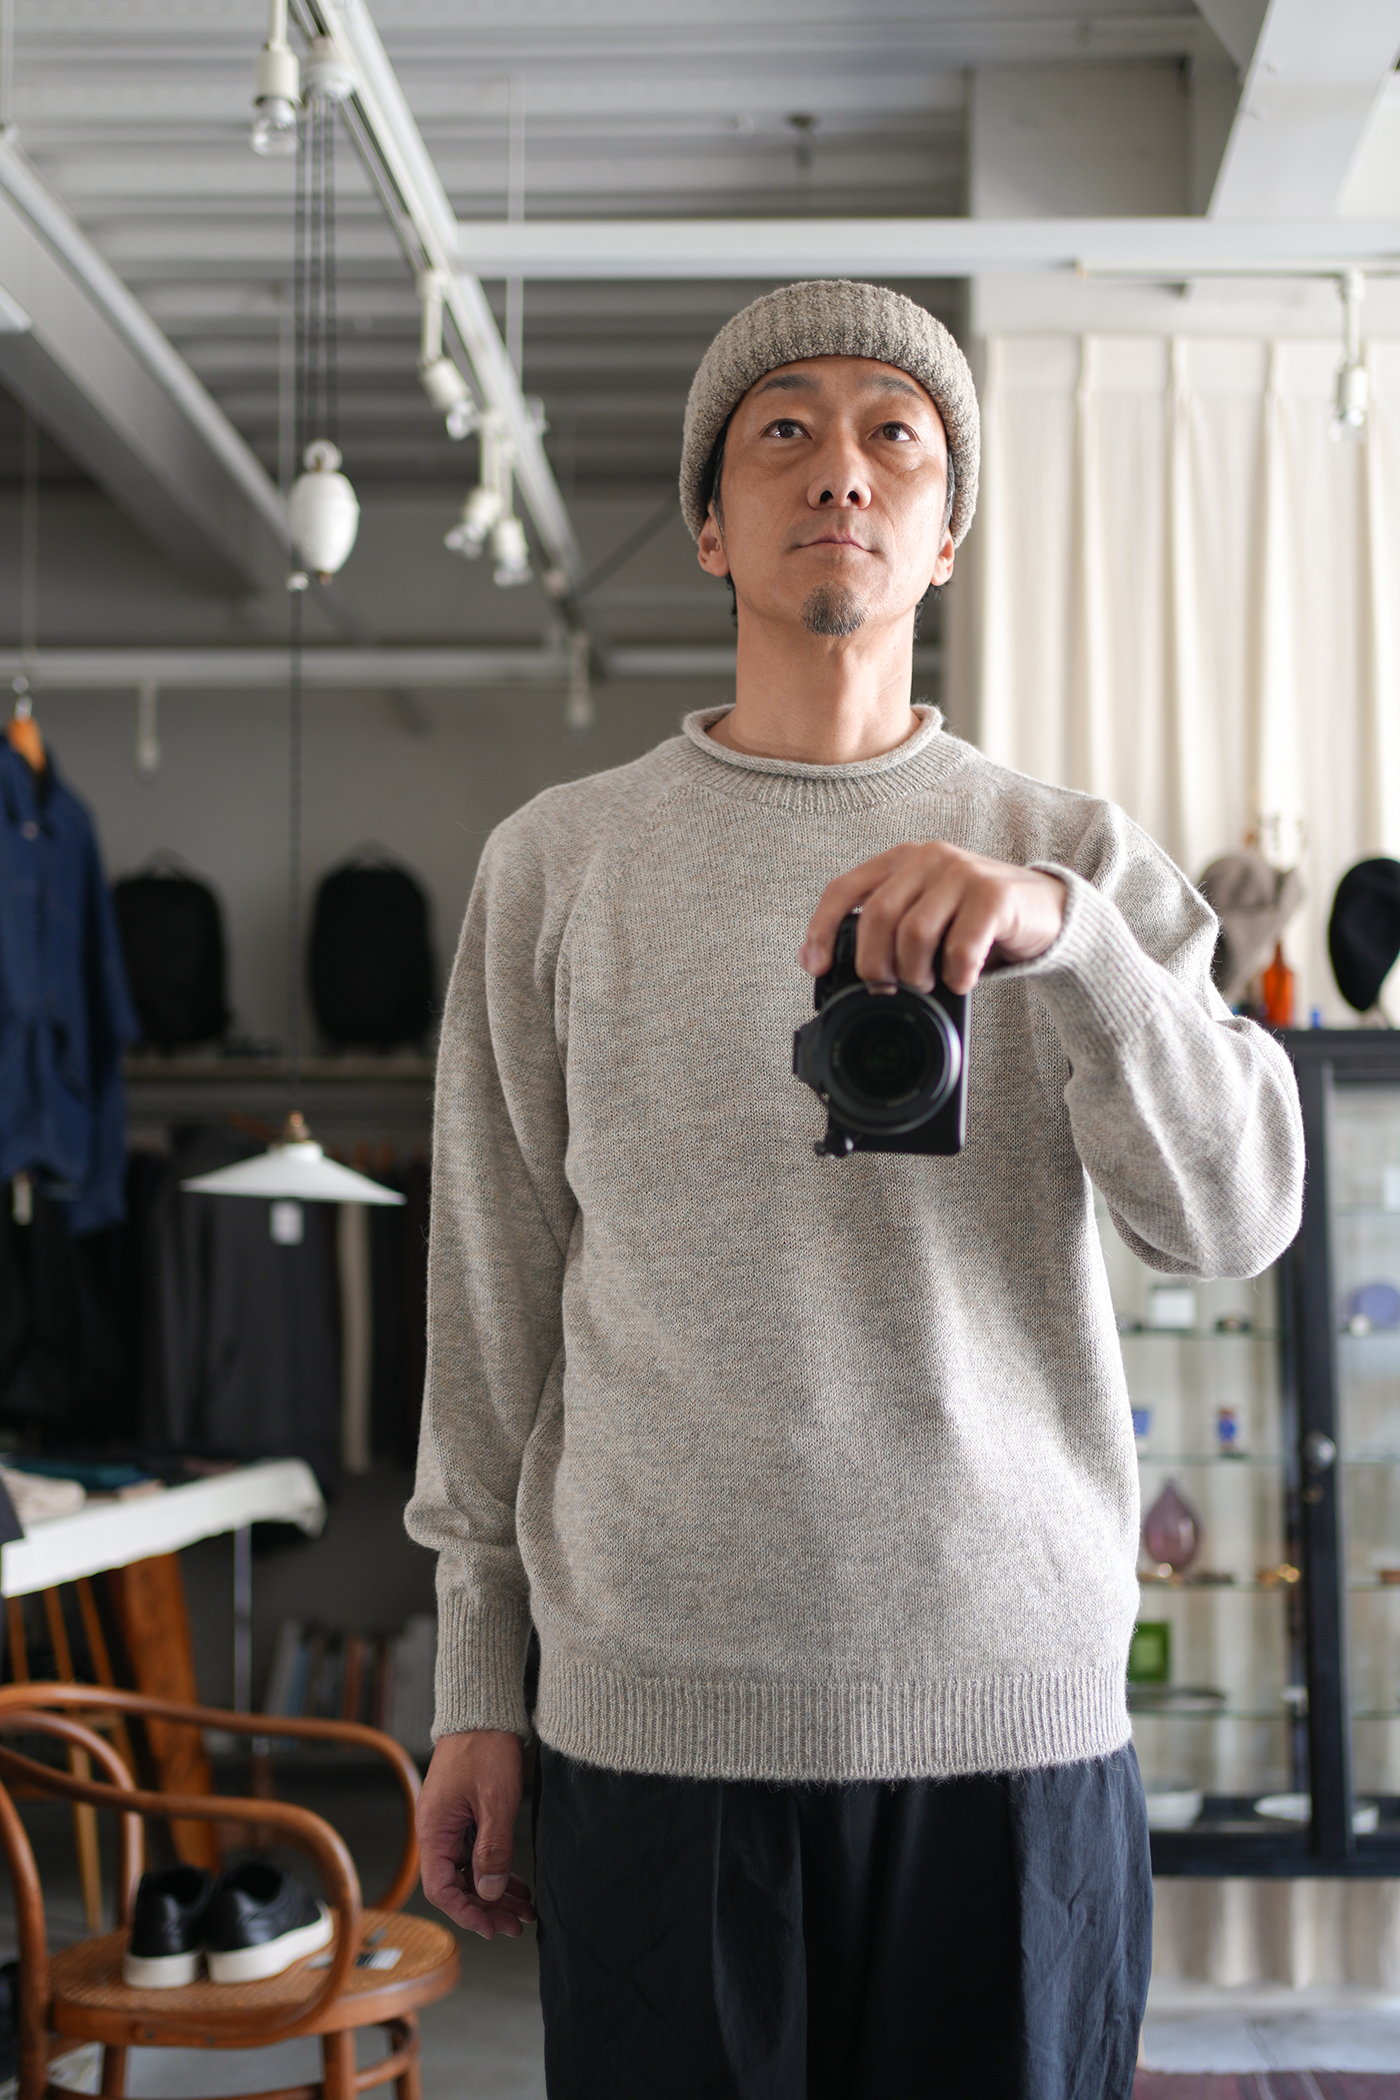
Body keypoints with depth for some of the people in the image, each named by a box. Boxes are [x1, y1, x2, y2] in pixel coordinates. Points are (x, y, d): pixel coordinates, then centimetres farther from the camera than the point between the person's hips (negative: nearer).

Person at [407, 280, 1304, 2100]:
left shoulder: (1077, 857, 7)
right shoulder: (558, 863, 7)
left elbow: (1237, 1214, -7)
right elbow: (492, 1306, 9)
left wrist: (1054, 925, -23)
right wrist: (478, 1687, 8)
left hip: (1016, 1699, 1)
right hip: (655, 1707, 0)